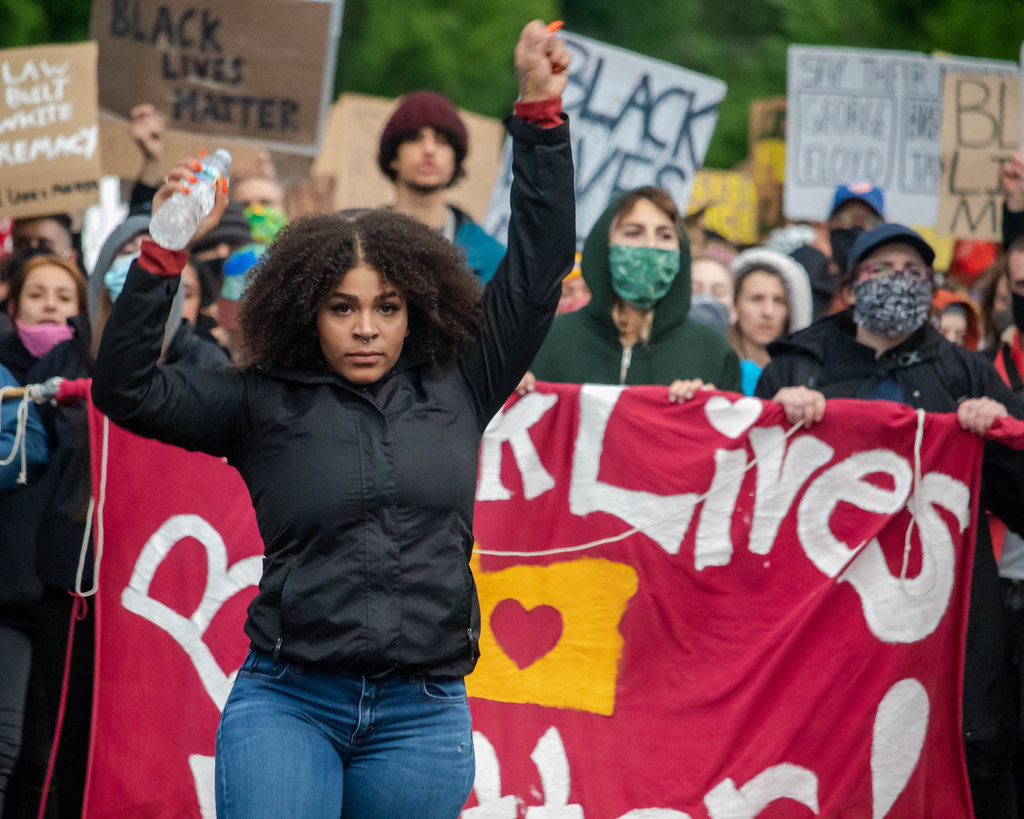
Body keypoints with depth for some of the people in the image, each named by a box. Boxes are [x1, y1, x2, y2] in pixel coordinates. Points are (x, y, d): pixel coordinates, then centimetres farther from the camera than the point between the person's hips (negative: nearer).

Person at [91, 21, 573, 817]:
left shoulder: (454, 387, 10)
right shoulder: (265, 403, 6)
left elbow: (537, 266, 10)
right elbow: (125, 388, 0)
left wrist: (540, 112, 5)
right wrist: (165, 252, -8)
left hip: (423, 715, 2)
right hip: (287, 702, -2)